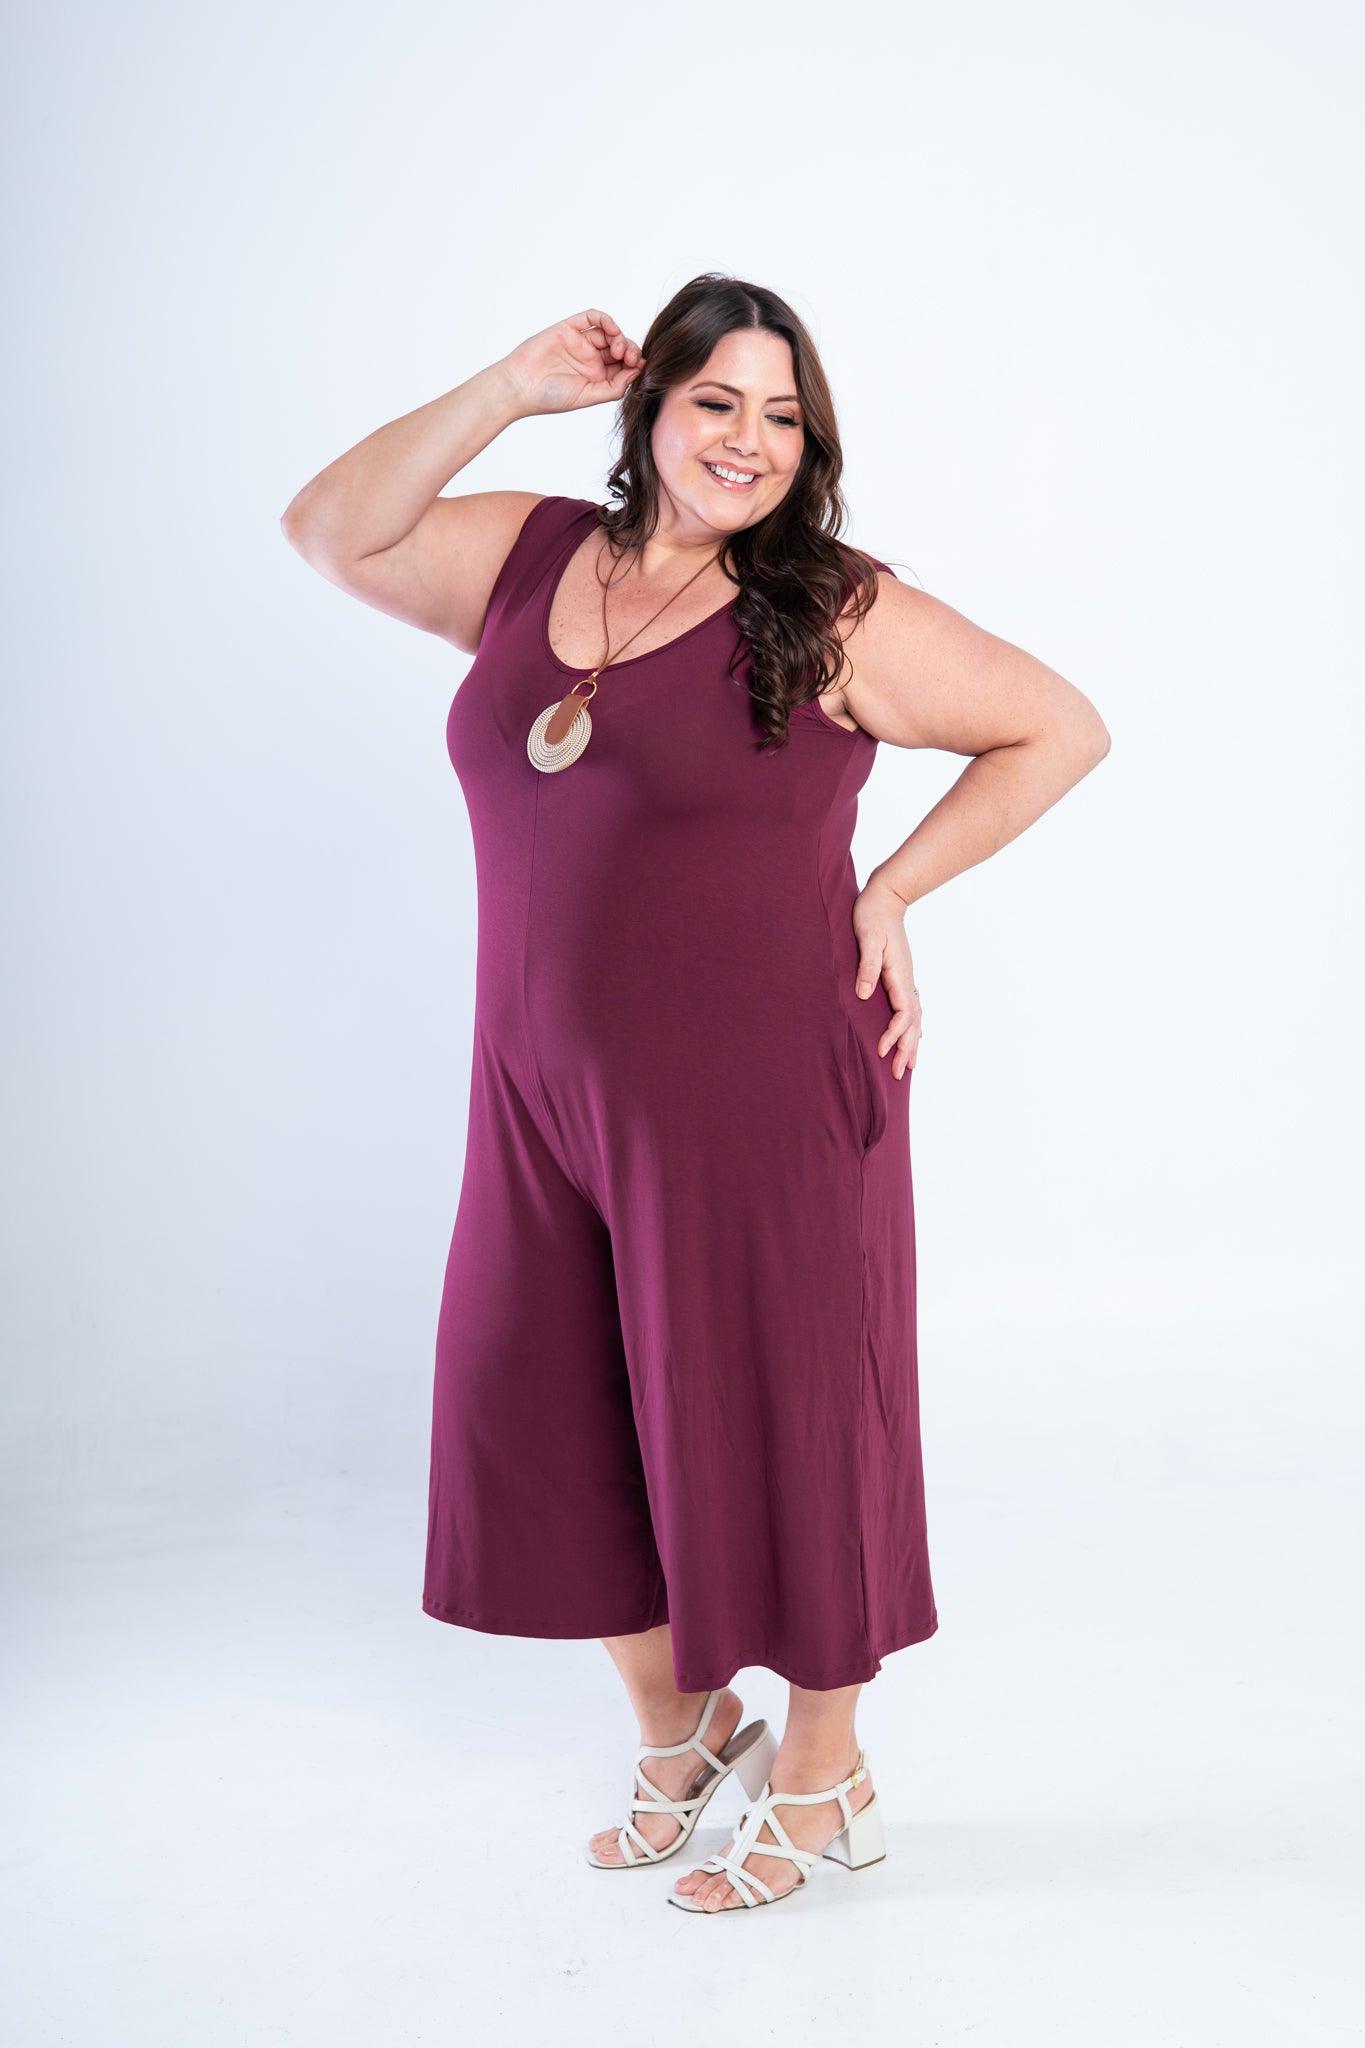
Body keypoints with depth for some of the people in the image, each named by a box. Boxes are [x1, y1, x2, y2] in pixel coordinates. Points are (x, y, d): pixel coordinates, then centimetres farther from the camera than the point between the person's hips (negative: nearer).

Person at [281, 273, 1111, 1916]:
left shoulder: (836, 616, -8)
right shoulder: (532, 557, 8)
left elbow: (1062, 728, -2)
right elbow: (328, 533, 8)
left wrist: (890, 890, -7)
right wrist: (510, 390, 0)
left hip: (761, 1095, -5)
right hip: (548, 1097, 6)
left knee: (775, 1419, 7)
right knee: (545, 1414, 14)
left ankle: (823, 1775, 29)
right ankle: (676, 1721, 38)